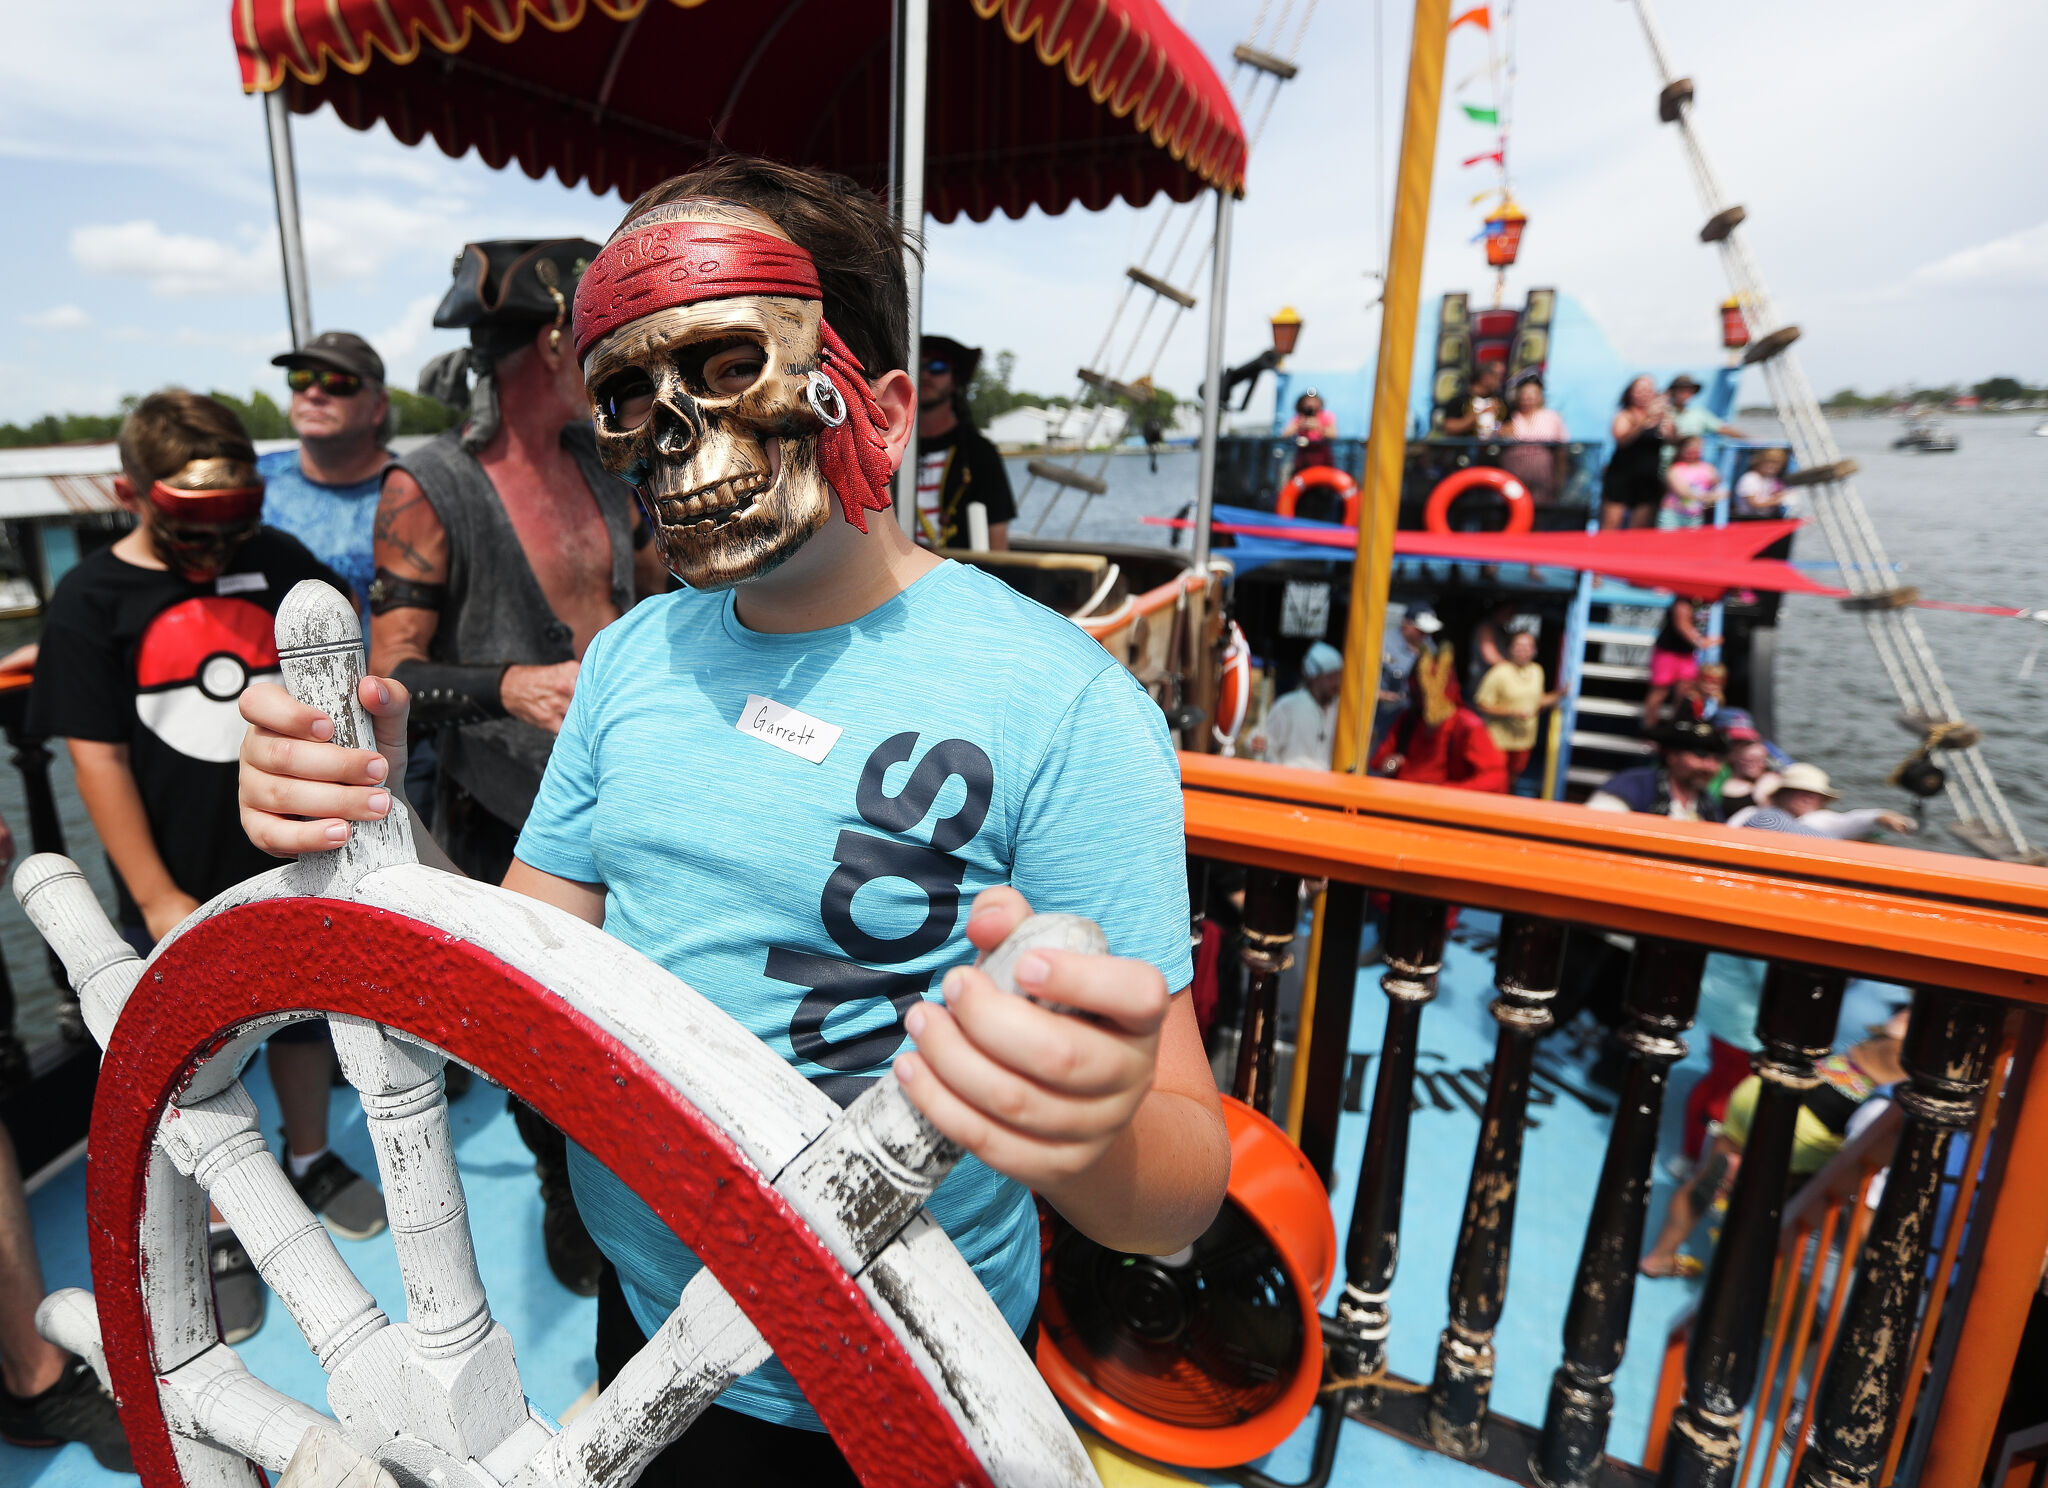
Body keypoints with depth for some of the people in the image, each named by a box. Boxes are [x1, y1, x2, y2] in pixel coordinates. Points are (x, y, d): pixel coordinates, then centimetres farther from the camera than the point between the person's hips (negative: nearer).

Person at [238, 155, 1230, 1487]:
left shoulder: (1066, 708, -24)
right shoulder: (634, 657, -3)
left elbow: (1181, 1199, -23)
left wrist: (1090, 1143, -45)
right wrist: (383, 831, -17)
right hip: (644, 1326, 6)